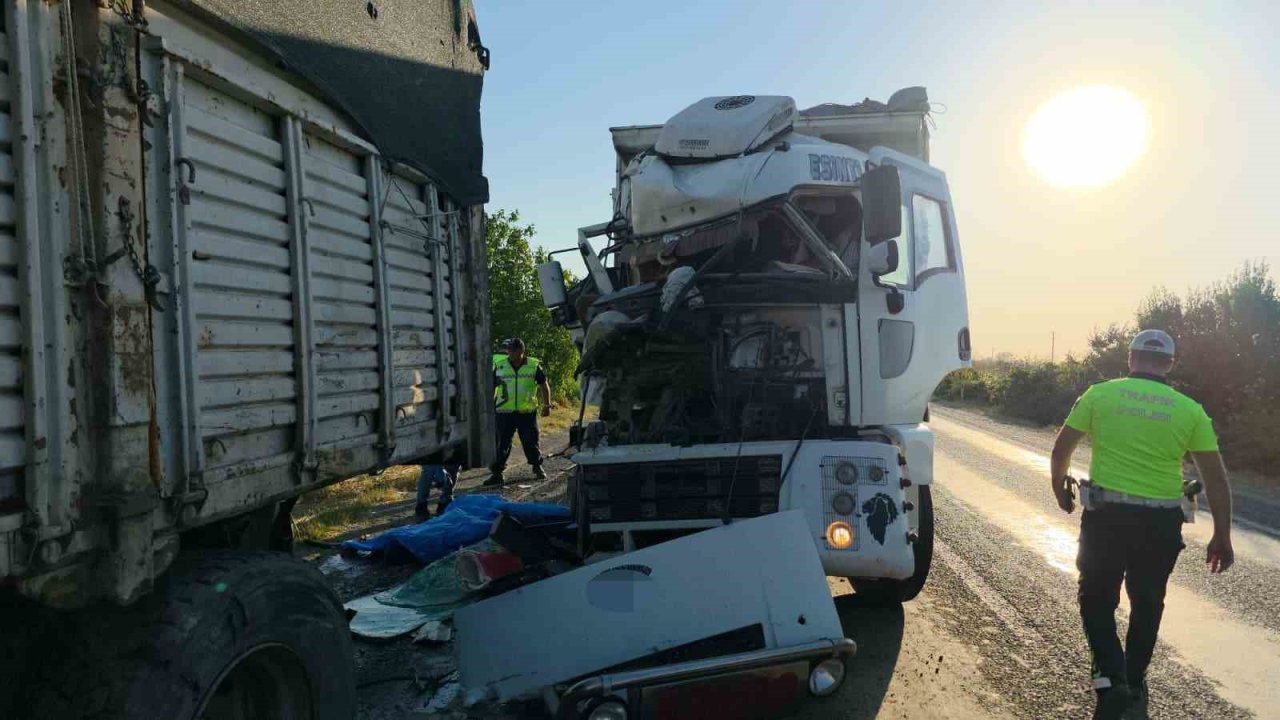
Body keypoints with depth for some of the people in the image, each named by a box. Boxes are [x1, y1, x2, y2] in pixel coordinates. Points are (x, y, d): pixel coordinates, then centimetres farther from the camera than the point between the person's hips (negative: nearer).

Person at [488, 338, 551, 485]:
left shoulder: (534, 365, 0)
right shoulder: (499, 366, 1)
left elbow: (544, 385, 8)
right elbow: (491, 387, 10)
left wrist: (547, 405, 4)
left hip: (527, 412, 0)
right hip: (505, 412, 0)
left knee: (530, 442, 9)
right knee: (502, 443, 0)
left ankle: (537, 467, 30)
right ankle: (497, 473, 5)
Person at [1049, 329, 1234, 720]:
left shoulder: (1100, 394, -2)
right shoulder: (1189, 410, 1)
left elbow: (1061, 448, 1)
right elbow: (1216, 477, 0)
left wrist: (1060, 486, 19)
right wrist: (1222, 537, 8)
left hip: (1106, 513, -2)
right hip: (1160, 521, 2)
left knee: (1097, 599, 12)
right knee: (1146, 603, 20)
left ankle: (1111, 679, -4)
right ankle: (1134, 686, 31)